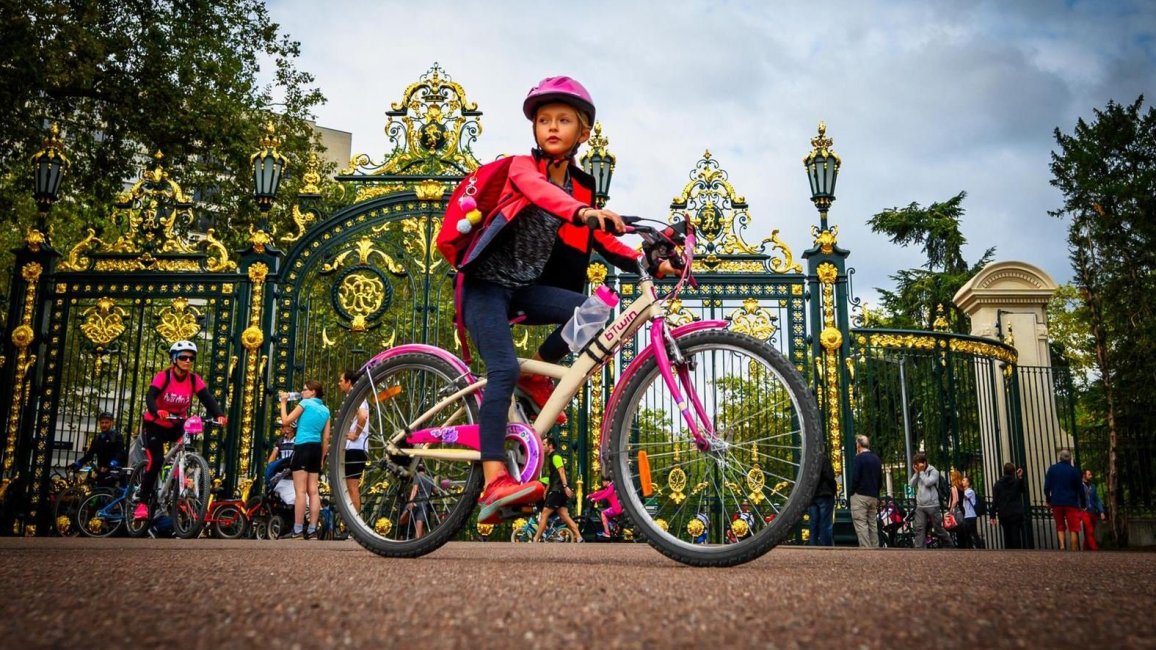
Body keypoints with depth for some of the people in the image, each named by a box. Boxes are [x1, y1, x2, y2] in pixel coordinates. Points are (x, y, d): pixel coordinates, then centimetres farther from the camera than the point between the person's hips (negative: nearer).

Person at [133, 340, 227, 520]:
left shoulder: (194, 380, -11)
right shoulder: (164, 376, -20)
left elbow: (207, 398, -23)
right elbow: (150, 397, -34)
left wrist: (219, 415, -42)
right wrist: (157, 412, -56)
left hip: (177, 425, 4)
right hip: (155, 424, -4)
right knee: (155, 460, -18)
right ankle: (141, 501, -4)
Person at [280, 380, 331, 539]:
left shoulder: (305, 403, -2)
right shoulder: (325, 410, 15)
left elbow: (286, 421, 0)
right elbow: (326, 438, 14)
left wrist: (284, 403, 12)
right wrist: (322, 458, 18)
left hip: (303, 447, -6)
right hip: (317, 449, 6)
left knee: (300, 491, -8)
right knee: (313, 491, 5)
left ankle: (297, 530, -9)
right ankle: (312, 530, 3)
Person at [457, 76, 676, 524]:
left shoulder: (581, 188, 10)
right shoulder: (523, 167, -6)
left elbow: (603, 242, 5)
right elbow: (540, 191, -30)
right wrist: (583, 212, -50)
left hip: (527, 288, 5)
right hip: (487, 283, -5)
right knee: (504, 369, -24)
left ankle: (535, 373, 1)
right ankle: (494, 482, -27)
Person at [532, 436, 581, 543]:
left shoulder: (555, 456, -7)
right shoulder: (551, 458, 23)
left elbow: (561, 471, -21)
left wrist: (565, 486, -32)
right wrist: (545, 493, 26)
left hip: (558, 490, -10)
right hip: (556, 490, 10)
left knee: (544, 515, -6)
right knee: (564, 516, 3)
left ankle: (535, 540, -4)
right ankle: (579, 538, -4)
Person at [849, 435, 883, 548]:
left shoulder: (859, 458, -9)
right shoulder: (877, 459, 15)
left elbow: (855, 478, -15)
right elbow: (880, 480, 18)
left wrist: (851, 492, -3)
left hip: (860, 495, -8)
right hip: (873, 496, 8)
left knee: (861, 524, -7)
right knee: (873, 524, 11)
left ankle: (865, 548, -13)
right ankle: (875, 548, 10)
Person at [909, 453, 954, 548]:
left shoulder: (933, 471, -2)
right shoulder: (918, 473, 14)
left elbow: (928, 482, -17)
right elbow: (911, 484, 5)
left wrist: (921, 472, -7)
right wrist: (917, 473, -1)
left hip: (932, 506, -4)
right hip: (920, 506, 4)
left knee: (938, 528, 5)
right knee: (919, 529, -7)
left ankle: (950, 545, 24)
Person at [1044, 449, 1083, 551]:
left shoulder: (1052, 469, 1)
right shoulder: (1074, 470, -2)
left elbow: (1047, 487, 0)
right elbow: (1080, 488, 1)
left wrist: (1048, 500, 12)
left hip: (1056, 503, 2)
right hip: (1071, 503, -1)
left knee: (1060, 527, 13)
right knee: (1073, 529, 3)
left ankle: (1061, 545, -7)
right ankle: (1074, 550, -2)